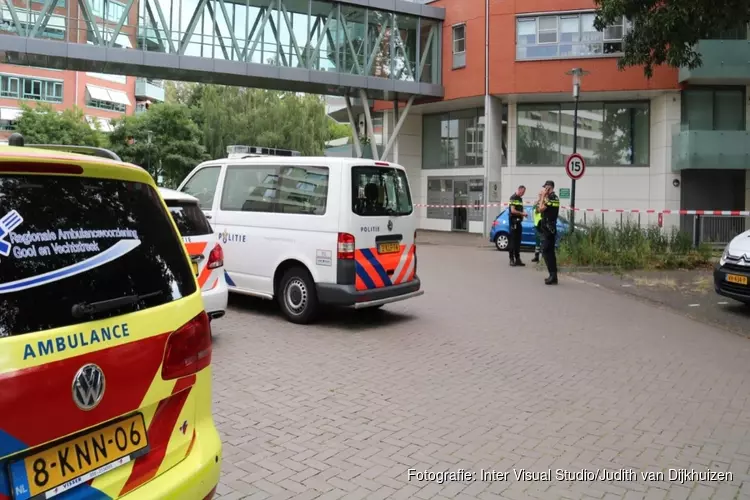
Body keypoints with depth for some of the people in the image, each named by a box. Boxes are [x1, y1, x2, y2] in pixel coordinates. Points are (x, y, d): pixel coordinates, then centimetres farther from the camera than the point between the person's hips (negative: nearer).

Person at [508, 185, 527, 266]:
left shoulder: (520, 199, 17)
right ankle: (512, 259, -4)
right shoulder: (513, 198, -10)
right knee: (512, 241, -6)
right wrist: (522, 213, -10)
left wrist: (523, 213, 4)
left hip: (518, 221, 9)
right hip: (513, 221, -9)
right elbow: (513, 210, -17)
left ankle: (517, 259, 16)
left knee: (518, 241, 11)